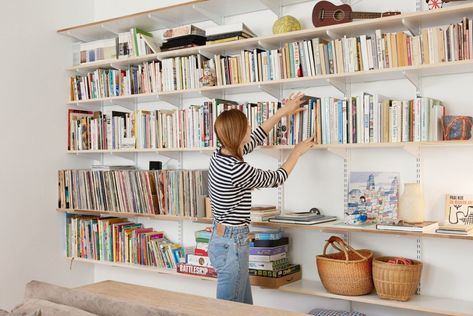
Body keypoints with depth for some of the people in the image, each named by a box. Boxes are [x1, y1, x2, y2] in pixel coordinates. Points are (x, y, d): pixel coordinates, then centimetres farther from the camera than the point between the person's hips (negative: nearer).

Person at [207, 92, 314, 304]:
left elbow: (255, 139, 18)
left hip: (223, 239, 10)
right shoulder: (238, 170, -24)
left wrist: (282, 112, 24)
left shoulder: (219, 156, 2)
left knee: (245, 307, 19)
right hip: (231, 244, -10)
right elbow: (277, 178, -7)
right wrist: (297, 152, 9)